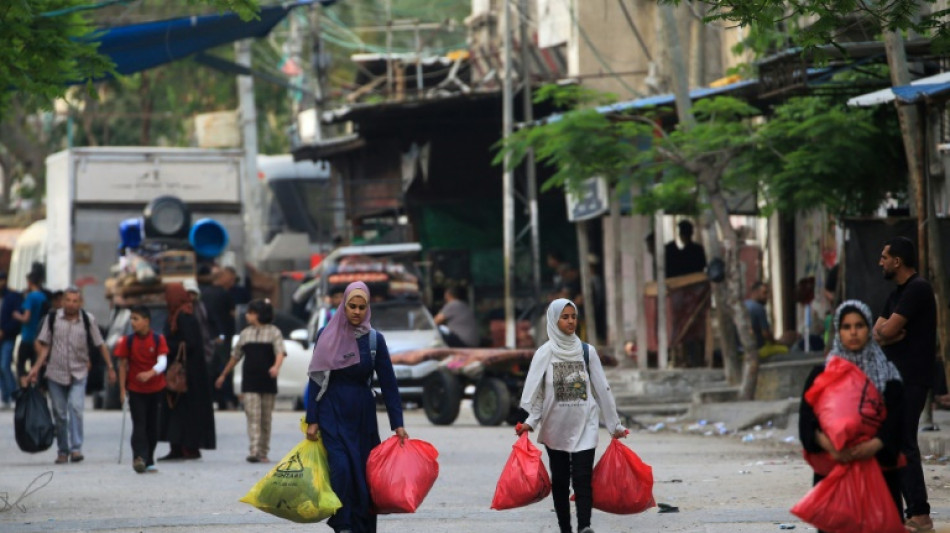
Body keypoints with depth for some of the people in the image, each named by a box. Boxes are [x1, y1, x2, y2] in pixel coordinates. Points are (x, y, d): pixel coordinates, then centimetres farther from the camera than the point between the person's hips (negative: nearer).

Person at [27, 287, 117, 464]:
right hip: (56, 374, 2)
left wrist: (110, 367, 4)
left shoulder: (88, 320, -2)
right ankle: (62, 451, 17)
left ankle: (76, 448, -19)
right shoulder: (52, 318, 0)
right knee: (59, 414, 5)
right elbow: (44, 344, 6)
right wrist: (37, 367, -1)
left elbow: (100, 345, 5)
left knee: (76, 408, -19)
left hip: (79, 374, -1)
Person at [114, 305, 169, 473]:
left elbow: (162, 362, -14)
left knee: (152, 426, 9)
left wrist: (149, 374, -33)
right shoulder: (128, 341, -2)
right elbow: (123, 365, 1)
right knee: (139, 425, -11)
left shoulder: (158, 340, -4)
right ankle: (139, 458, -20)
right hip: (136, 390, -1)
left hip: (156, 389, 1)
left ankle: (149, 460, 19)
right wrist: (122, 389, -3)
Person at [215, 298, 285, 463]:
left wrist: (276, 366, -32)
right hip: (249, 382, 2)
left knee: (266, 418, 5)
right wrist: (223, 375, 23)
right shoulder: (245, 334, 13)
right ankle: (254, 451, -18)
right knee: (253, 416, -10)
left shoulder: (274, 332, 2)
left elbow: (280, 352, -12)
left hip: (268, 382, -2)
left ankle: (263, 453, 13)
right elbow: (235, 357, 20)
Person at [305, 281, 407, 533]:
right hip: (332, 414, -2)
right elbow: (316, 379, 0)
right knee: (341, 469, -15)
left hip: (362, 415, 2)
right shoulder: (327, 336, -1)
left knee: (364, 473, 2)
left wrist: (397, 424, -4)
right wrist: (312, 420, -5)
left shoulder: (374, 339, 0)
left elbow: (388, 383, 0)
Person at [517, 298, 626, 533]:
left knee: (582, 477, -12)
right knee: (560, 480, 6)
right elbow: (534, 391, -4)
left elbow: (602, 389, 6)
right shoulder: (545, 353, 0)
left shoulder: (587, 352, 4)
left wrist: (615, 425, 8)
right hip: (555, 426, 0)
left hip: (584, 424, 0)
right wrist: (530, 421, -17)